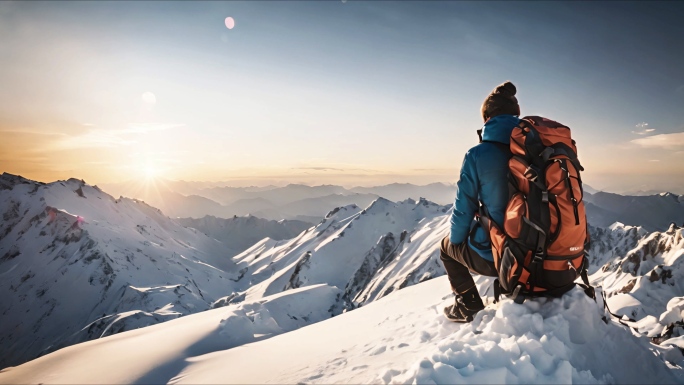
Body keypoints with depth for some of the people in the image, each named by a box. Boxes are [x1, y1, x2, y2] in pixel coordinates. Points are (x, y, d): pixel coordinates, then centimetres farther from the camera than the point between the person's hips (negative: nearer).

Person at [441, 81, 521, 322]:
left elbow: (463, 210, -11)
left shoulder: (477, 155, -16)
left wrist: (456, 239, 10)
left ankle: (469, 306, 23)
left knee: (447, 246, 26)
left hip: (493, 256, -5)